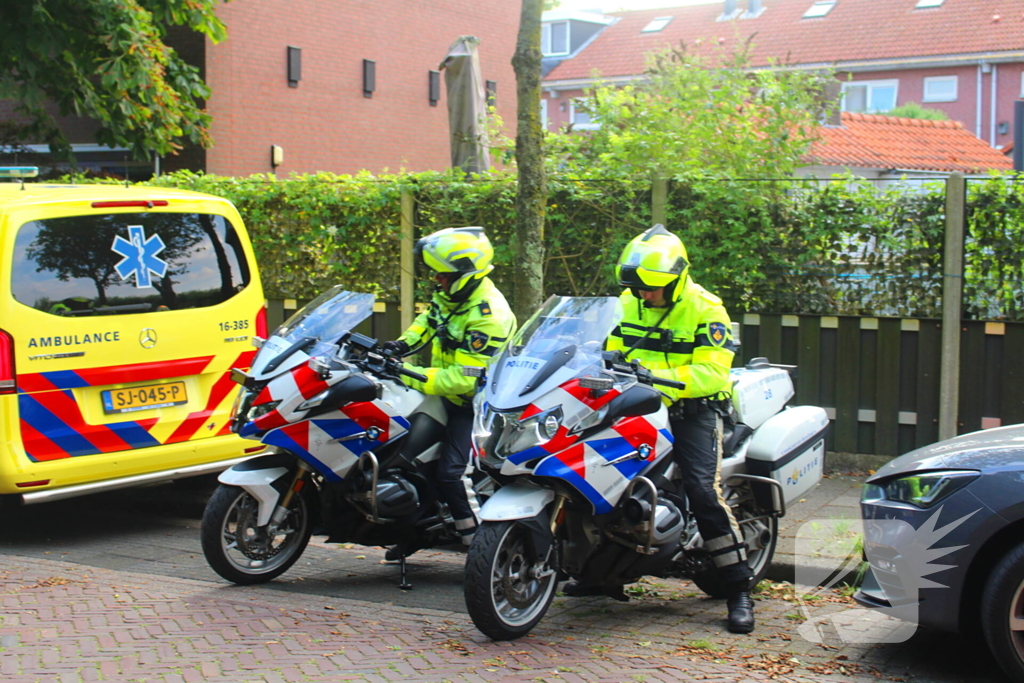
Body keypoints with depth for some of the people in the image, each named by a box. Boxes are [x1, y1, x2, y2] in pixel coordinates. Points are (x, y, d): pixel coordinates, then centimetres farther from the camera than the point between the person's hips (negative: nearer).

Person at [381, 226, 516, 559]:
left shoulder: (488, 317, -28)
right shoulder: (451, 294, 0)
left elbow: (464, 379, -32)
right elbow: (428, 319, 23)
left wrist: (412, 377, -32)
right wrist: (404, 343, 4)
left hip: (473, 404, -10)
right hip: (445, 394, 10)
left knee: (451, 473, -21)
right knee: (408, 450, 14)